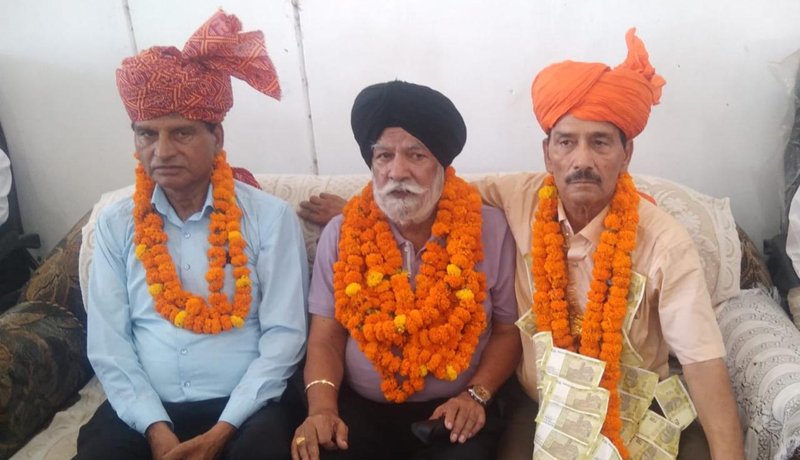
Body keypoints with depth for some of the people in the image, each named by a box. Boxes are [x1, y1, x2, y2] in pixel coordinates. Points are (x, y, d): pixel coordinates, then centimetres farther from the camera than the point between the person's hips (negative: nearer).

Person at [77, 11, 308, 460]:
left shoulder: (270, 216, -3)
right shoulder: (115, 224, 5)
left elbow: (285, 335, -7)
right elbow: (107, 343, 2)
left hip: (245, 407, -2)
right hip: (147, 409, 3)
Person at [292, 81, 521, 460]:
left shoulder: (489, 229, -2)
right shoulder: (342, 233, 0)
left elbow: (507, 330, 3)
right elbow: (326, 337, 0)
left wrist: (476, 395, -11)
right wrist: (322, 409, -16)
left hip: (453, 411, 0)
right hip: (362, 409, 1)